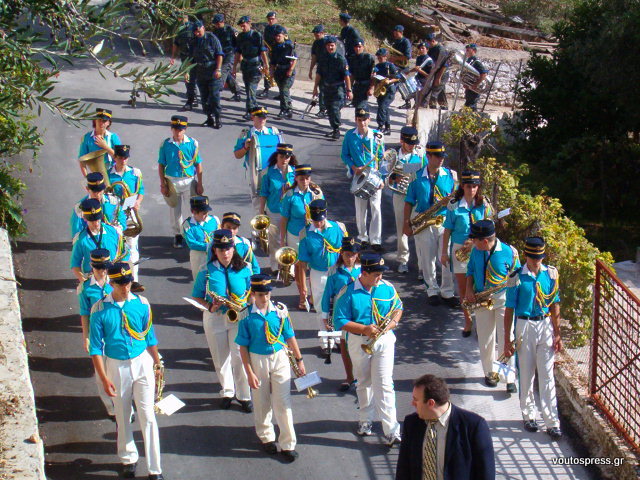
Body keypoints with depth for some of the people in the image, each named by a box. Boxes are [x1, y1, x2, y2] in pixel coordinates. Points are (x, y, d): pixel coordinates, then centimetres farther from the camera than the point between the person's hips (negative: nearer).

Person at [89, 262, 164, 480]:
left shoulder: (142, 304, -5)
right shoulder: (99, 309, -10)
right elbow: (96, 347, -7)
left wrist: (157, 364, 14)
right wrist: (104, 378, -11)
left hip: (142, 363, 0)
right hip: (116, 366, 0)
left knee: (148, 416, -1)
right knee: (123, 417, 14)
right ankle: (128, 459, 34)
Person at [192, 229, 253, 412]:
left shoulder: (244, 268, -4)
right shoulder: (206, 270, -6)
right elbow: (197, 296, 1)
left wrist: (245, 302, -11)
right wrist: (210, 306, -17)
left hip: (239, 317, -1)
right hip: (214, 318, 1)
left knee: (240, 357, -6)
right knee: (221, 359, 12)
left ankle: (244, 396, 8)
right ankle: (227, 392, 31)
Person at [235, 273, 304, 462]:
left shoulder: (280, 310, -6)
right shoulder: (246, 315, -10)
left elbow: (290, 337, 3)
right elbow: (243, 346, -5)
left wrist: (299, 360, 5)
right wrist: (249, 373, -7)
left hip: (280, 358, 0)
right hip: (258, 360, 0)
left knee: (283, 402, 0)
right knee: (262, 402, 14)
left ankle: (288, 444, 7)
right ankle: (266, 437, 34)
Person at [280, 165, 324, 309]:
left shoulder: (317, 193, -4)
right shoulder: (290, 195, -10)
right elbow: (284, 219, -3)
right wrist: (282, 240, -2)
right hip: (295, 236, -1)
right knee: (299, 265, 9)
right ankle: (303, 297, 23)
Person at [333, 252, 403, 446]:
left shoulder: (387, 288, -4)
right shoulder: (348, 292, -13)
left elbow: (398, 307, 10)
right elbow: (340, 321, -13)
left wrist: (392, 322, -11)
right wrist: (365, 329, -23)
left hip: (384, 340, 0)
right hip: (359, 342, 0)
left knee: (384, 385, -8)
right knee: (364, 383, 18)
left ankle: (391, 430, -8)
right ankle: (366, 419, 38)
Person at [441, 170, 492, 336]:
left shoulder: (484, 205, -1)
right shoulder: (453, 205, -3)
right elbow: (447, 230, 2)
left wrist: (475, 242, -13)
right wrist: (444, 253, 2)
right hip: (458, 249, 1)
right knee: (463, 288, 9)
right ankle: (467, 321, 24)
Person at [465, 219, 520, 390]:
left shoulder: (509, 252, -14)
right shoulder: (476, 251, -2)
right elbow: (471, 269, 13)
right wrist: (469, 289, -1)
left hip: (503, 299, -4)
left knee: (507, 339, -5)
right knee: (485, 339, 11)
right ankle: (489, 373, 27)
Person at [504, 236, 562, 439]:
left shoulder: (551, 274, -1)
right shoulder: (517, 277, -9)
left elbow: (555, 305, 7)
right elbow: (509, 310, -5)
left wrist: (557, 334, 5)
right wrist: (507, 340, -5)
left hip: (546, 325, 2)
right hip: (525, 326, -2)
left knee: (547, 375, 4)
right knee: (526, 374, 8)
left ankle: (552, 422, 7)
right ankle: (529, 415, 25)